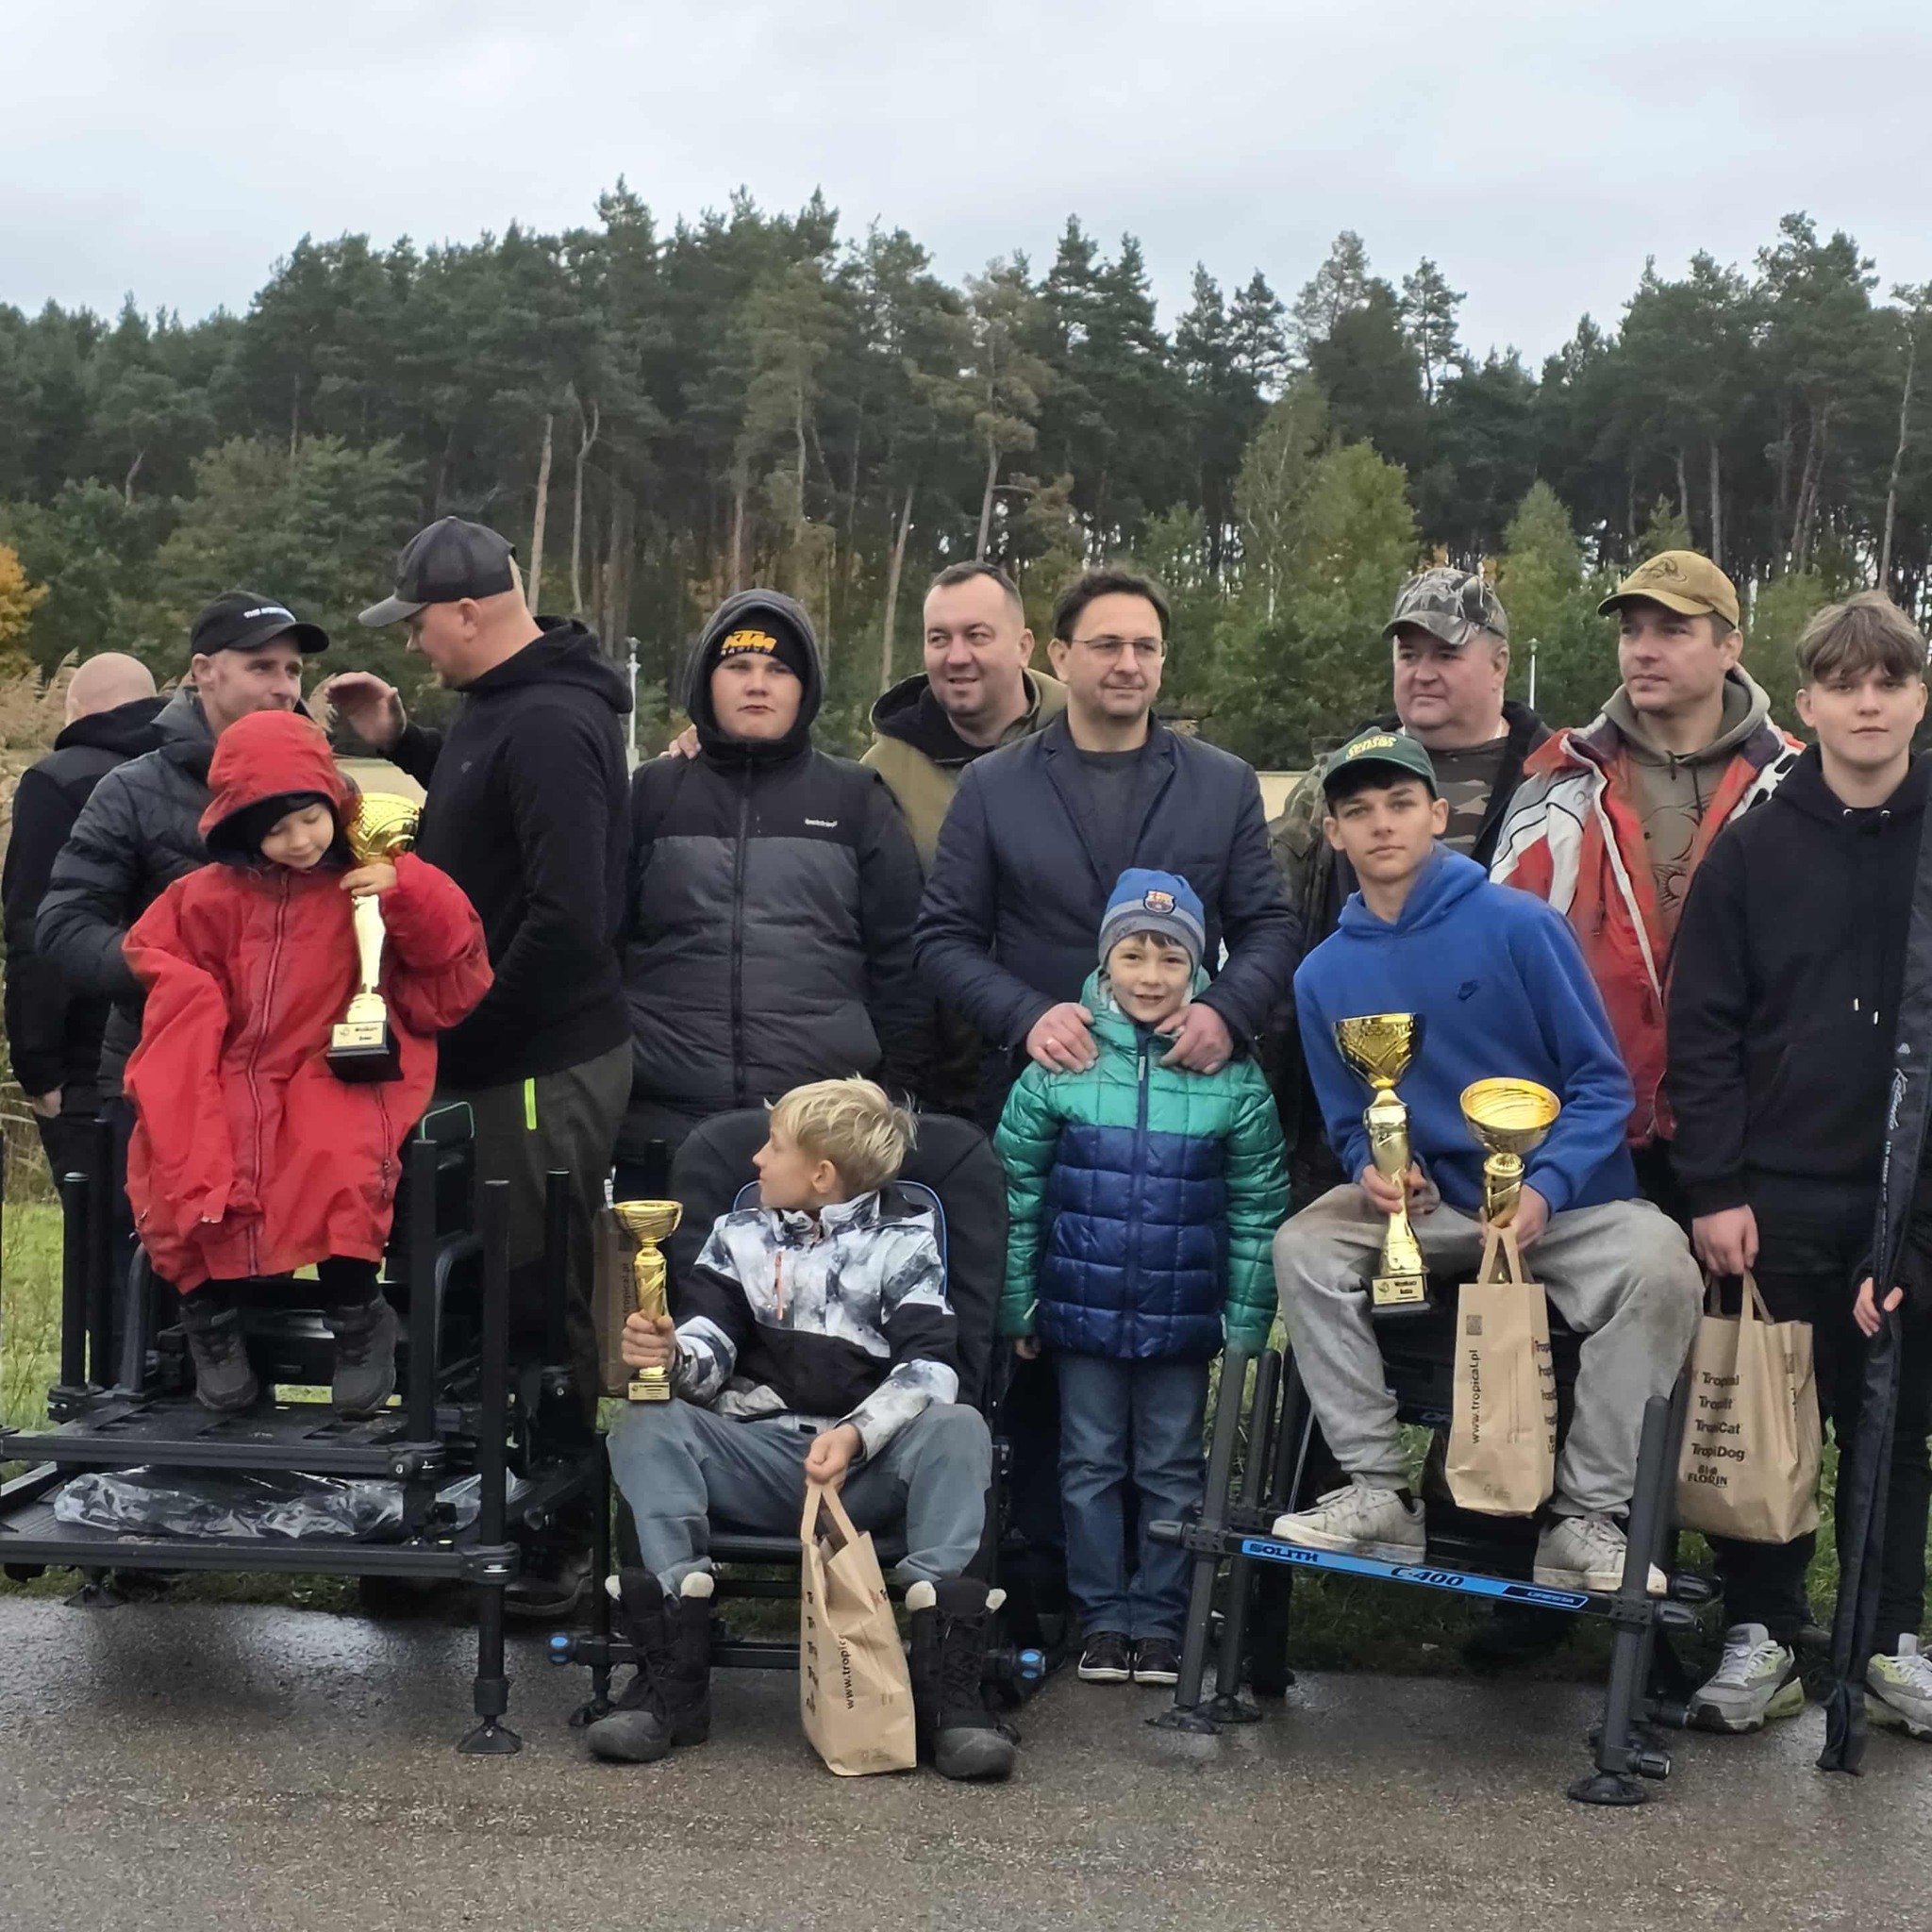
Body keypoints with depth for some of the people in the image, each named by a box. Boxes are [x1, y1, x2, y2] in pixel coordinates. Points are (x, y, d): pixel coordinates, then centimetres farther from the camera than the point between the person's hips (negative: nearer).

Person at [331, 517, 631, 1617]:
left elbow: (569, 917, -27)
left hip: (540, 1068, -10)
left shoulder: (547, 724, -20)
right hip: (506, 1058, 10)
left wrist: (468, 1028, -18)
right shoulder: (509, 705, 11)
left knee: (536, 1300, -1)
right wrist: (401, 742, 17)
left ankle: (563, 1540, 11)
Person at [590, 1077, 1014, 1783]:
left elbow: (929, 1368, -8)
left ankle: (946, 1685, -36)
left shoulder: (904, 1239, 5)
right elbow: (710, 1354, 1)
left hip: (871, 1462, -2)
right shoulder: (740, 1234, 14)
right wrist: (671, 1355, -24)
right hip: (757, 1455, 2)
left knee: (957, 1428, -32)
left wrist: (855, 1435, -26)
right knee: (645, 1426, -24)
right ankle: (674, 1675, -33)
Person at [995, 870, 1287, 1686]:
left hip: (1183, 1317, 0)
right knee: (1091, 1467, 10)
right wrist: (1017, 1305, 0)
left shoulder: (1234, 1079, -6)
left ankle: (1159, 1622, 22)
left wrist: (1245, 1325, -1)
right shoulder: (1060, 1066, -6)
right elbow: (1017, 1193, 0)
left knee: (1173, 1472, 11)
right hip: (1083, 1312, 0)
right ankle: (1102, 1618, 22)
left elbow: (1257, 1210, -1)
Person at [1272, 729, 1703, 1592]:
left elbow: (1602, 1081, -9)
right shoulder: (1325, 976, 1)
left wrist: (1544, 1189, -22)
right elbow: (1348, 1125, 12)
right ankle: (1378, 1490, -12)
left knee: (1657, 1264, -31)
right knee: (1304, 1248, -22)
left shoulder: (1519, 925, -11)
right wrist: (1373, 1171, -11)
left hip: (1567, 1198, -3)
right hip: (1430, 1202, 3)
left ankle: (1583, 1518, -18)